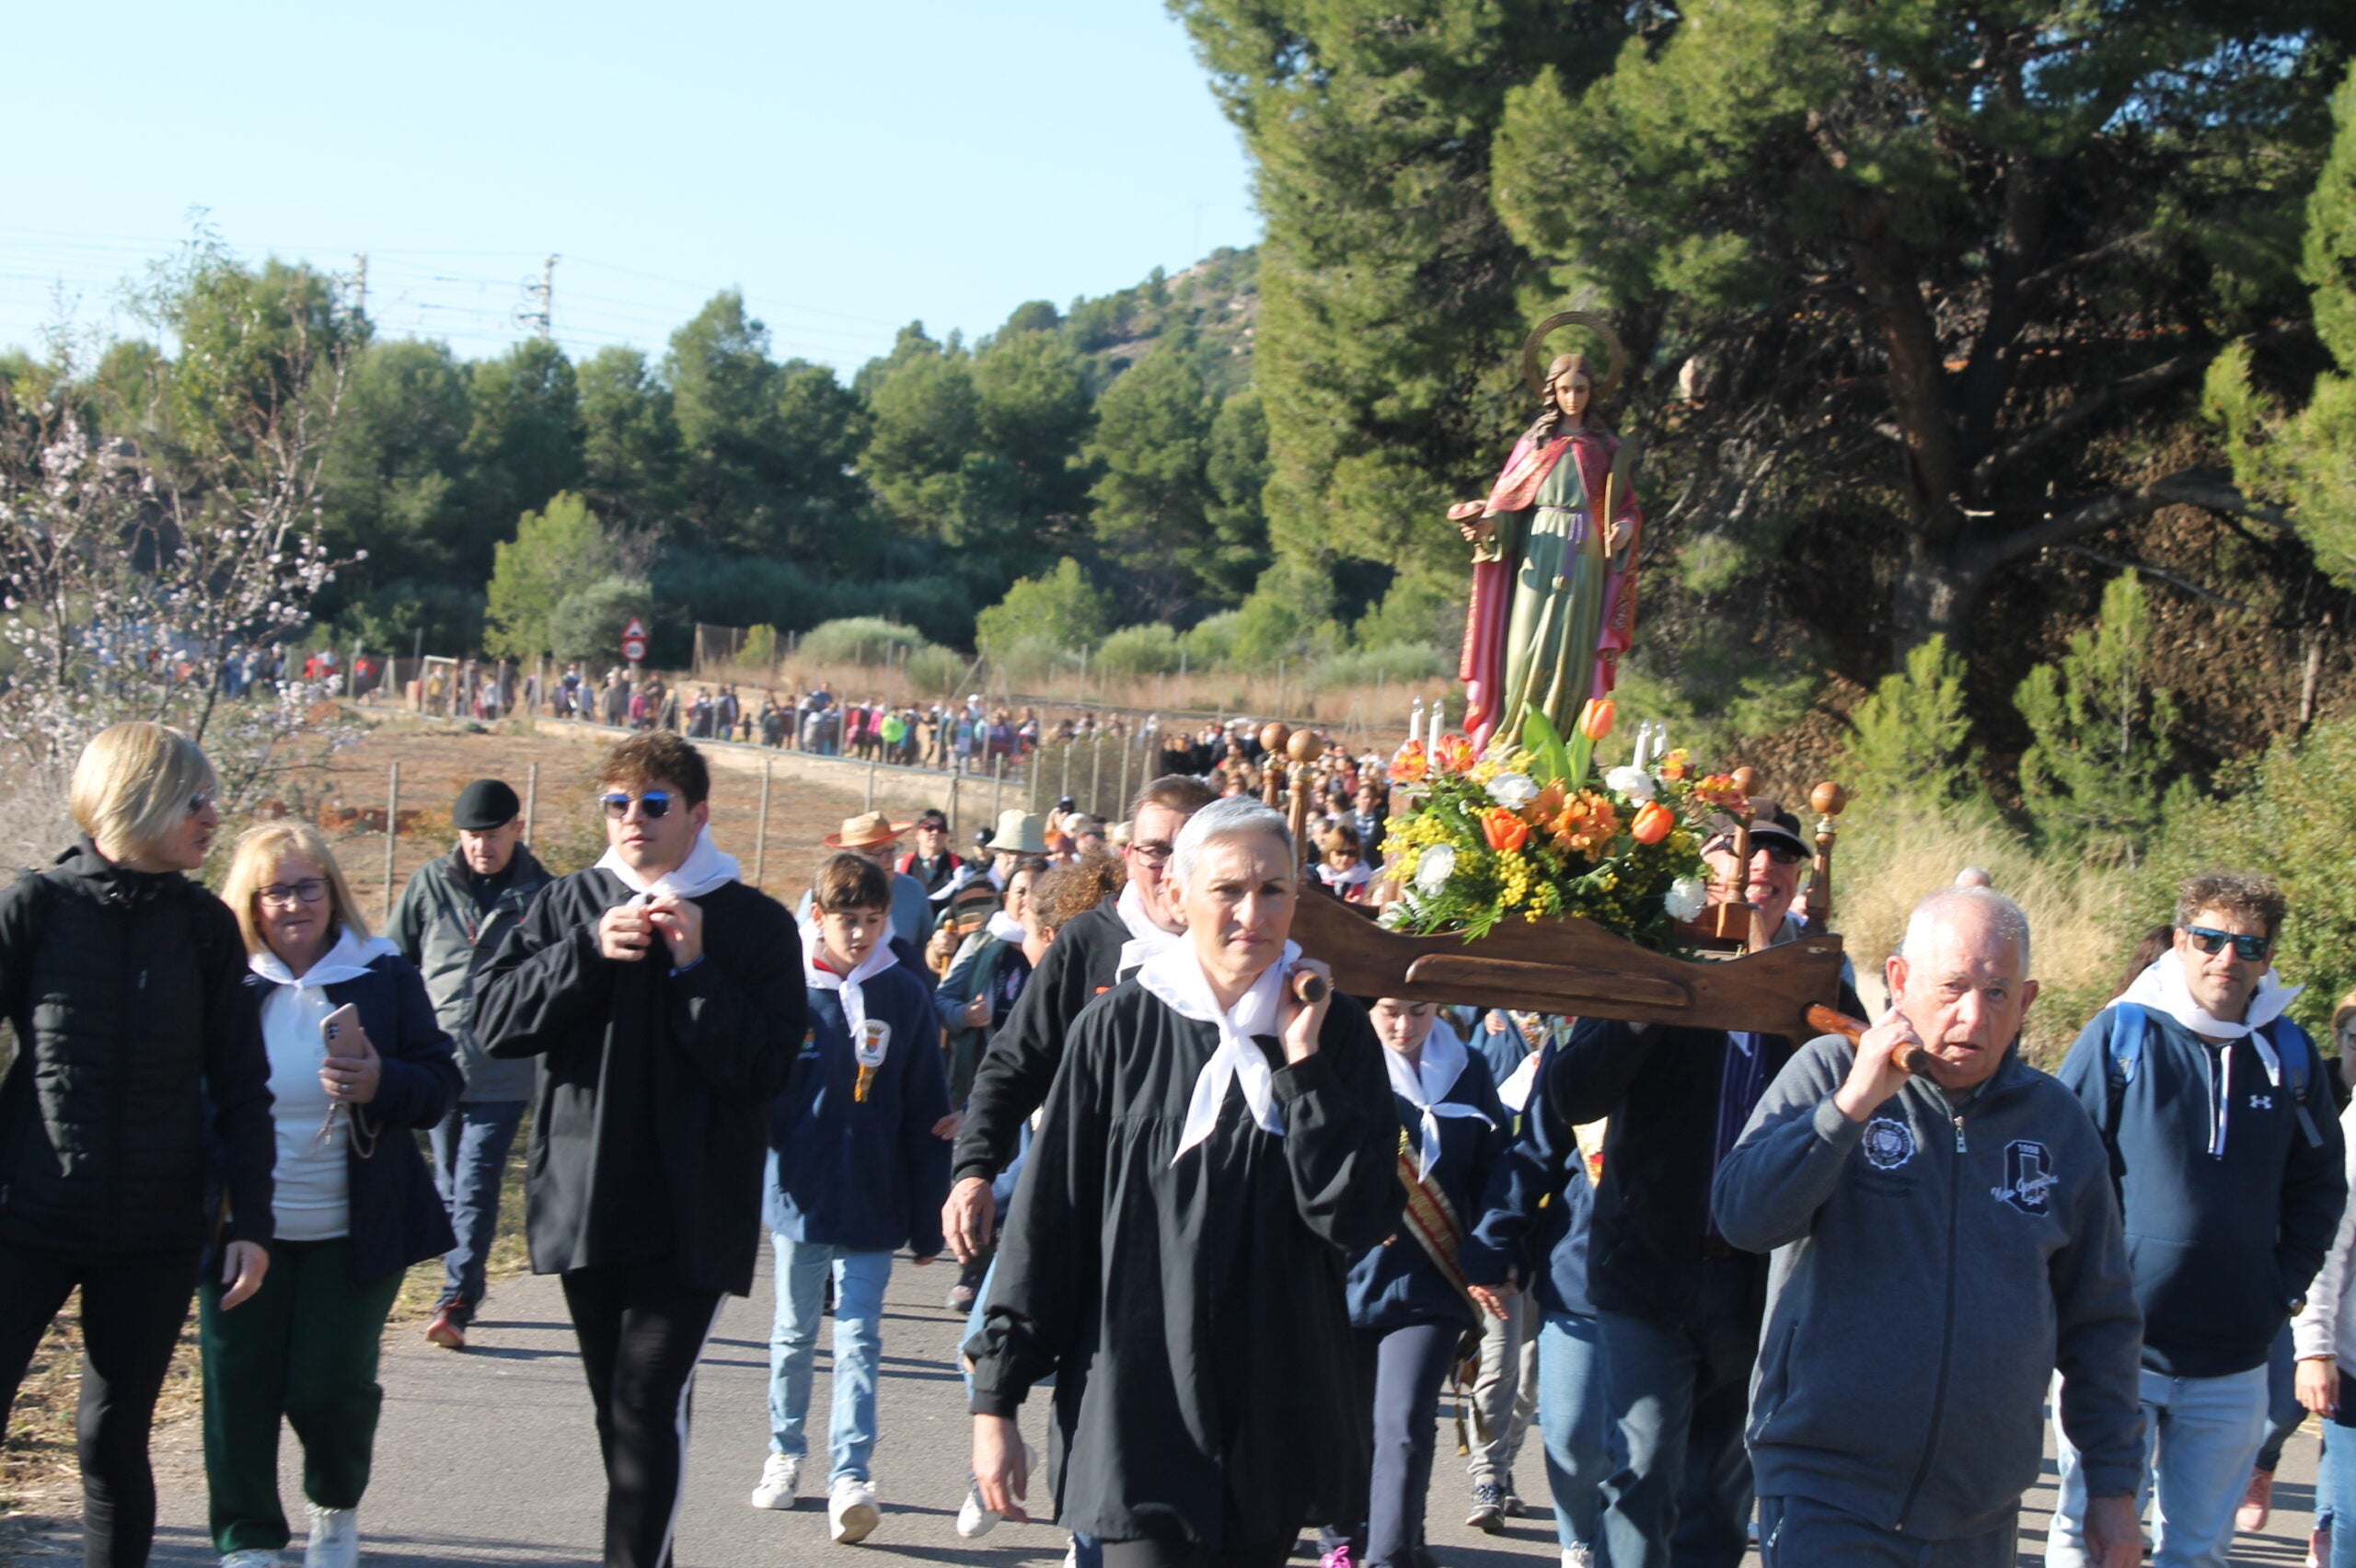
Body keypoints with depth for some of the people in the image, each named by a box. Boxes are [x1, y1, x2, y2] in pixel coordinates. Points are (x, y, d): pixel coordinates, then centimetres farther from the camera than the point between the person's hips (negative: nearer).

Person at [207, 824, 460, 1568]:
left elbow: (440, 1082, 1)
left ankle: (336, 1508, 27)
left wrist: (382, 1084, -21)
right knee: (239, 1386, 1)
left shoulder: (385, 976, 0)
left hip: (352, 1229, -1)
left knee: (329, 1384, -2)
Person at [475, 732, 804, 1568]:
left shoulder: (755, 924, -2)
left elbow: (766, 1068, -10)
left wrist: (693, 969, -17)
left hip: (692, 1211, -4)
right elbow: (495, 1021, -3)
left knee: (650, 1404, -14)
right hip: (584, 1204, 4)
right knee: (618, 1408, 14)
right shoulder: (569, 904, 8)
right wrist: (589, 952, -14)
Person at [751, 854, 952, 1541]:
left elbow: (927, 1116, 2)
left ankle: (851, 1477, -7)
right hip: (798, 1195, 0)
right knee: (795, 1334, 14)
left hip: (872, 1204, 0)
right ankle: (785, 1453, 30)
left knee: (859, 1340, -4)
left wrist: (927, 1221, 2)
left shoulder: (906, 996, -2)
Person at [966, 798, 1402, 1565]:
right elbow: (1046, 1220, 0)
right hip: (1138, 1405, -2)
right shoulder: (1122, 1027, -2)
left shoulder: (1335, 1032, 3)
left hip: (1277, 1411, 2)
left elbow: (1360, 1220, -6)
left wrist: (1301, 1063, -11)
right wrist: (996, 1399, -1)